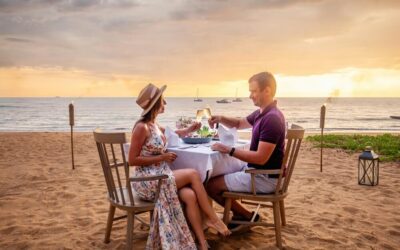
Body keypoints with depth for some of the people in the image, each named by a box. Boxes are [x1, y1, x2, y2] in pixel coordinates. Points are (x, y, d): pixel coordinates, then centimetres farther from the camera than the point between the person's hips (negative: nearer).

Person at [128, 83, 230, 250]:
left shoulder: (154, 125, 10)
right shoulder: (142, 127, -15)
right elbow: (133, 160, -17)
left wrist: (188, 130, 19)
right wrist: (162, 157, -16)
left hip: (159, 176, 7)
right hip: (148, 180, -7)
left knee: (190, 196, -16)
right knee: (193, 174, -15)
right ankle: (211, 217, -1)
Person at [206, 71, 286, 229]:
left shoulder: (272, 119, -25)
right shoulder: (261, 113, 7)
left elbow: (261, 158, -29)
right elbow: (239, 124, 23)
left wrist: (229, 150, -24)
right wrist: (221, 119, 3)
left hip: (264, 177, -10)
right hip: (257, 171, 10)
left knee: (211, 185, -8)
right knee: (218, 174, 19)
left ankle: (247, 216, 6)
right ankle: (240, 215, 18)